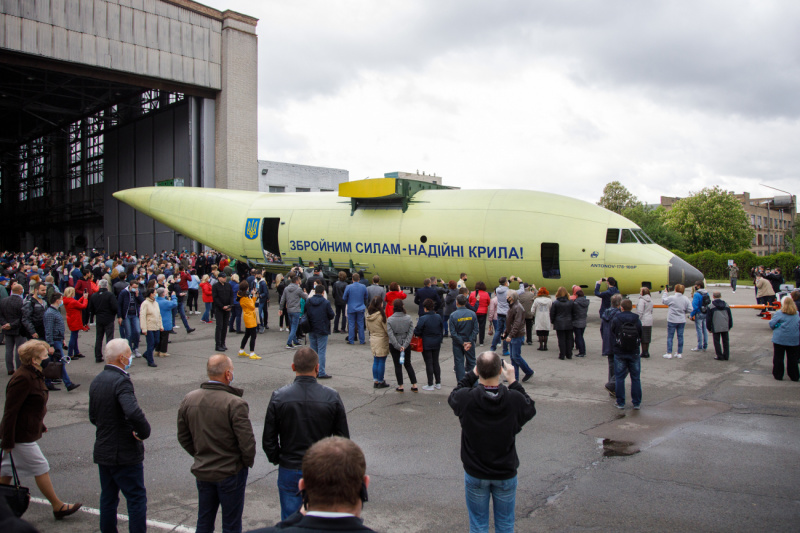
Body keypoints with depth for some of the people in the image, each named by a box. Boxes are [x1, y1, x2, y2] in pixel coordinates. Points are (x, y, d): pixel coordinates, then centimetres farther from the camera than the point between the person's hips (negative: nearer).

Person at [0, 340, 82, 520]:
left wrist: (40, 424, 26)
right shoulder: (22, 379, -24)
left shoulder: (33, 375, 8)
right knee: (41, 468, 1)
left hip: (27, 431, 10)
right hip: (21, 436, -10)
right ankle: (58, 507, 12)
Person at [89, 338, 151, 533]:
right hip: (125, 453, -8)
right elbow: (134, 413, -36)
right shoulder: (121, 381, -22)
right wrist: (144, 432, -20)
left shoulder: (96, 381, 7)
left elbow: (93, 417, 14)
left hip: (102, 451, 8)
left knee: (108, 498, 18)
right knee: (137, 499, 2)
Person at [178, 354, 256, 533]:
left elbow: (183, 438, 6)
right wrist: (248, 463, -1)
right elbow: (247, 443, -21)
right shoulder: (235, 404, -23)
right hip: (231, 473, -5)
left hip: (202, 473, 5)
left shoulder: (188, 400, -5)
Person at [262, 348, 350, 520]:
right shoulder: (332, 397, -10)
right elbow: (343, 439, -4)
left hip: (289, 470, 0)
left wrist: (277, 460, 12)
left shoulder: (279, 397, -10)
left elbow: (268, 441, -5)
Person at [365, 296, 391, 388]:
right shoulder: (381, 315, -18)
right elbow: (387, 329, -14)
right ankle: (381, 382, 7)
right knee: (382, 361, 2)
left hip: (372, 339, 6)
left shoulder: (368, 315, 2)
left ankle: (375, 381, 16)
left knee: (375, 361, 13)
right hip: (382, 340, -6)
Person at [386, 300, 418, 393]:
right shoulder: (408, 318, -7)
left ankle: (400, 386, 13)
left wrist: (398, 346, -15)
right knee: (408, 364, 14)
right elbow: (411, 333, -11)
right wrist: (404, 345, -12)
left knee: (397, 365, 9)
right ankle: (414, 385, 14)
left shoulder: (389, 319, -12)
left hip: (394, 346, -2)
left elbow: (390, 335, -17)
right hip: (406, 345, 2)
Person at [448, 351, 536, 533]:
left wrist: (472, 375, 7)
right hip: (506, 473, 0)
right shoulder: (515, 399, -22)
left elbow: (453, 396, 3)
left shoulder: (466, 398, -22)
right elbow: (530, 409, 2)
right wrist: (513, 381, 4)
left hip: (475, 474, 0)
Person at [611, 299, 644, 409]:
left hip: (619, 353, -1)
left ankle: (620, 403, 9)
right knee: (636, 378, 9)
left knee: (620, 378, 6)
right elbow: (641, 336, 4)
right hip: (634, 353, 1)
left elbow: (612, 334, 0)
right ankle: (637, 403, 13)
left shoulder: (615, 320, -9)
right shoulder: (637, 321, -4)